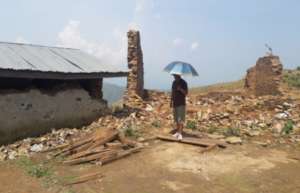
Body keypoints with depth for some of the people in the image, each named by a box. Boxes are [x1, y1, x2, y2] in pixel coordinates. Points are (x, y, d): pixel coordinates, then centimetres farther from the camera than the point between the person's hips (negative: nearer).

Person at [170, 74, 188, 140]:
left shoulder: (183, 82, -8)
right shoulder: (174, 82, 11)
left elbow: (186, 93, -12)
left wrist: (180, 89, -28)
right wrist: (171, 101, 16)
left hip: (181, 103, -6)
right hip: (175, 103, 7)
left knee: (181, 119, -10)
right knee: (176, 119, 12)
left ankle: (180, 133, -12)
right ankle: (177, 132, 21)